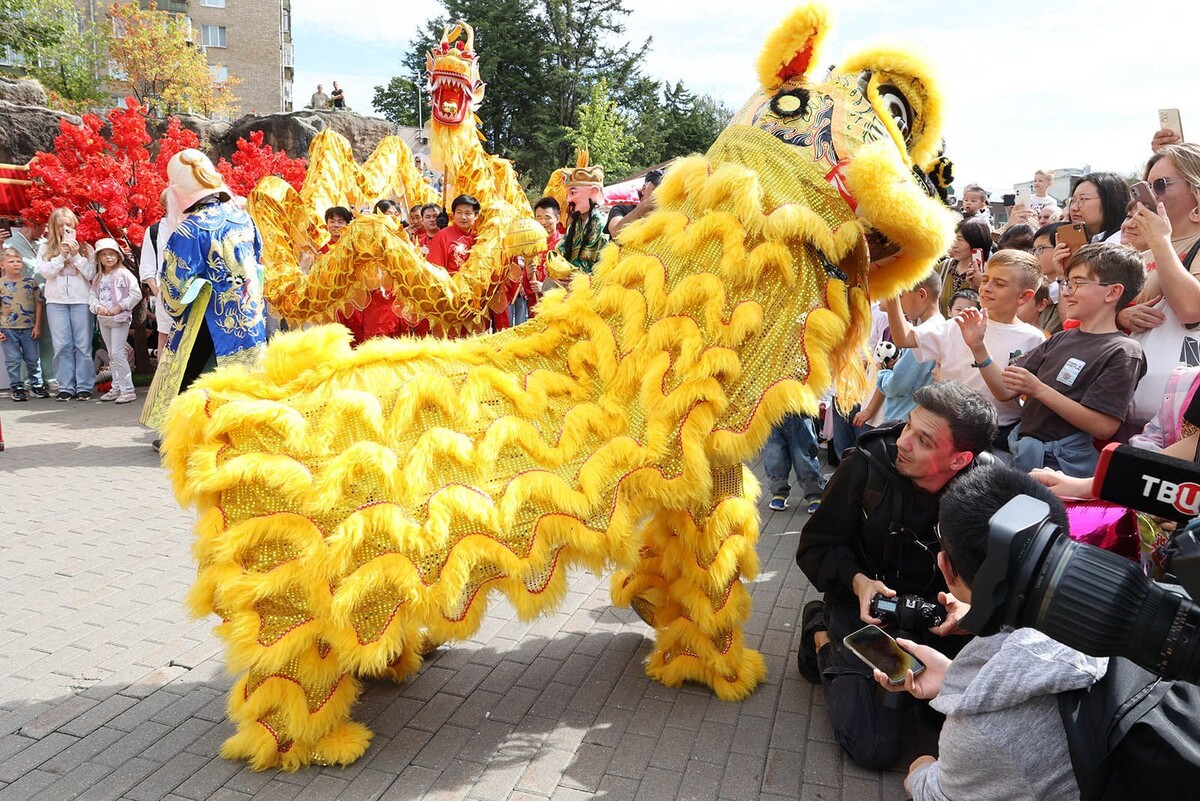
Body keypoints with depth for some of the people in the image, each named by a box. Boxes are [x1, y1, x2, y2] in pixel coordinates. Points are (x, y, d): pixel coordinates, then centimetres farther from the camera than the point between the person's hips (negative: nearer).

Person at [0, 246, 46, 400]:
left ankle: (36, 384, 22)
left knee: (33, 359, 9)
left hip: (29, 328, 1)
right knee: (13, 360, 4)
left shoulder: (30, 282, 3)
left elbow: (38, 304, 5)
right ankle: (17, 387, 13)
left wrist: (37, 326, 0)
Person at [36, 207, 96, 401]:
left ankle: (84, 387, 3)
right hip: (56, 301, 1)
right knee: (62, 345, 0)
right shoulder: (46, 249, 10)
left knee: (83, 345, -2)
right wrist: (62, 255, -9)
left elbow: (90, 273, -2)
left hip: (81, 300, -1)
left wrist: (76, 255, -10)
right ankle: (65, 387, 4)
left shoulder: (85, 248, 7)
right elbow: (45, 272, -2)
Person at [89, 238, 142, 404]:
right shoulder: (98, 277, 13)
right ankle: (116, 388, 20)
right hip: (103, 320, 7)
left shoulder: (124, 274, -6)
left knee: (117, 353, -13)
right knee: (112, 355, 13)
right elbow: (92, 295, 11)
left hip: (120, 319, -7)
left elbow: (136, 294, -12)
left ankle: (128, 390, -9)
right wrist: (97, 307, -9)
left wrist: (119, 307, -14)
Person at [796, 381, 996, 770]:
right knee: (875, 749, -11)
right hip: (865, 608, -2)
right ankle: (823, 636, 13)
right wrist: (857, 581, -26)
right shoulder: (866, 465, -19)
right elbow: (814, 547, -7)